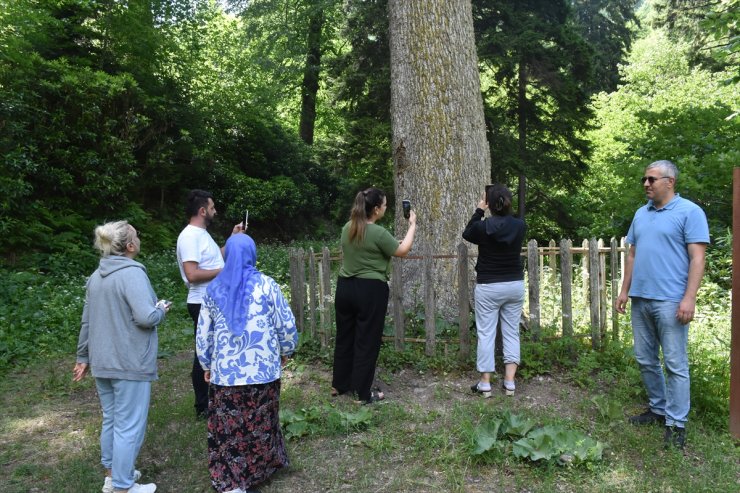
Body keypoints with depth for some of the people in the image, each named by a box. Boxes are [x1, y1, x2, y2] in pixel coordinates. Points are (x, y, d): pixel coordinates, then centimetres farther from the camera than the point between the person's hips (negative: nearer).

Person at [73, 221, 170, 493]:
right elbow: (146, 317, -25)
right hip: (129, 363, -9)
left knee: (111, 419, 20)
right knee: (129, 426, 2)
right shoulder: (132, 272, -18)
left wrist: (83, 356, 24)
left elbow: (87, 321, 16)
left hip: (103, 362, 9)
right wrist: (161, 310, -4)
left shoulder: (96, 276, 10)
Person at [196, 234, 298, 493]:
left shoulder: (213, 289, 3)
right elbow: (286, 324, -2)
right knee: (259, 423, 15)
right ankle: (259, 468, 32)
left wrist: (206, 364, 19)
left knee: (227, 428, 8)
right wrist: (286, 350, 14)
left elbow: (203, 333, 7)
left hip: (225, 370, 1)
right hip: (262, 368, -1)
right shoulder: (265, 285, -5)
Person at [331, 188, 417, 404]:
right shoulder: (378, 233, -17)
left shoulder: (347, 228, 5)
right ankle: (363, 394, 12)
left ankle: (339, 385, 29)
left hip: (345, 287, 7)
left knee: (344, 337, 17)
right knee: (367, 342, 3)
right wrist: (412, 225, 3)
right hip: (370, 291, -7)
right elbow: (402, 251, -6)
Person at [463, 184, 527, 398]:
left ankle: (485, 383, 9)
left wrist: (479, 210, 11)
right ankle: (510, 382, 12)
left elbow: (467, 234, 10)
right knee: (511, 332, 11)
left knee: (486, 334, 4)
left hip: (488, 287, -3)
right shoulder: (520, 226, -5)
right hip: (515, 285, 3)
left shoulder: (483, 226, -13)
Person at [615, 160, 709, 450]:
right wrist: (624, 290, 14)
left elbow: (697, 258, -10)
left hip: (670, 302, -7)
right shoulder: (641, 214, 15)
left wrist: (689, 298, -17)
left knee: (675, 364, -1)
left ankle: (676, 423, 8)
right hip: (640, 300, 7)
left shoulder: (689, 212, -5)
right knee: (645, 360, 14)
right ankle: (658, 408, 29)